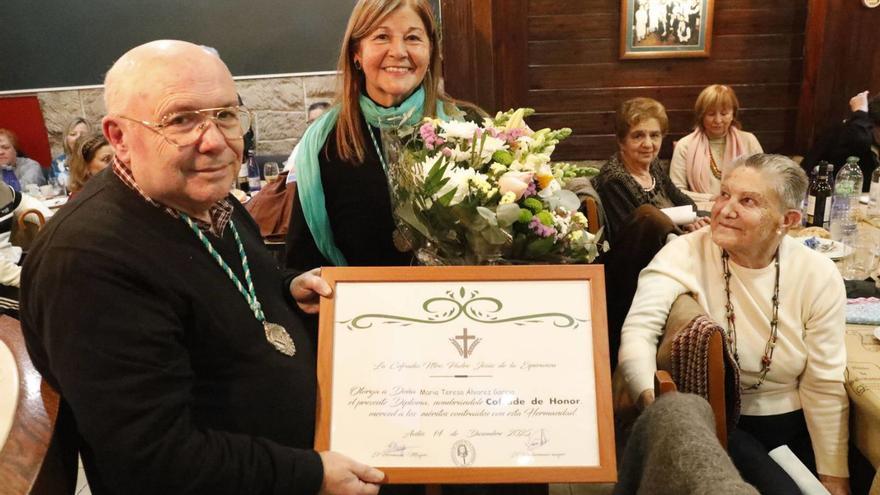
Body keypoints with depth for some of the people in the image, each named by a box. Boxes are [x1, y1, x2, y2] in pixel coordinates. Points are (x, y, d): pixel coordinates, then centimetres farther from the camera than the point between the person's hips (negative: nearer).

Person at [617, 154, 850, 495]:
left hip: (792, 427, 4)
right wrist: (654, 404, -45)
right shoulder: (687, 254, -15)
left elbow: (824, 386, -2)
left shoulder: (818, 276, -7)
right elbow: (639, 330, -28)